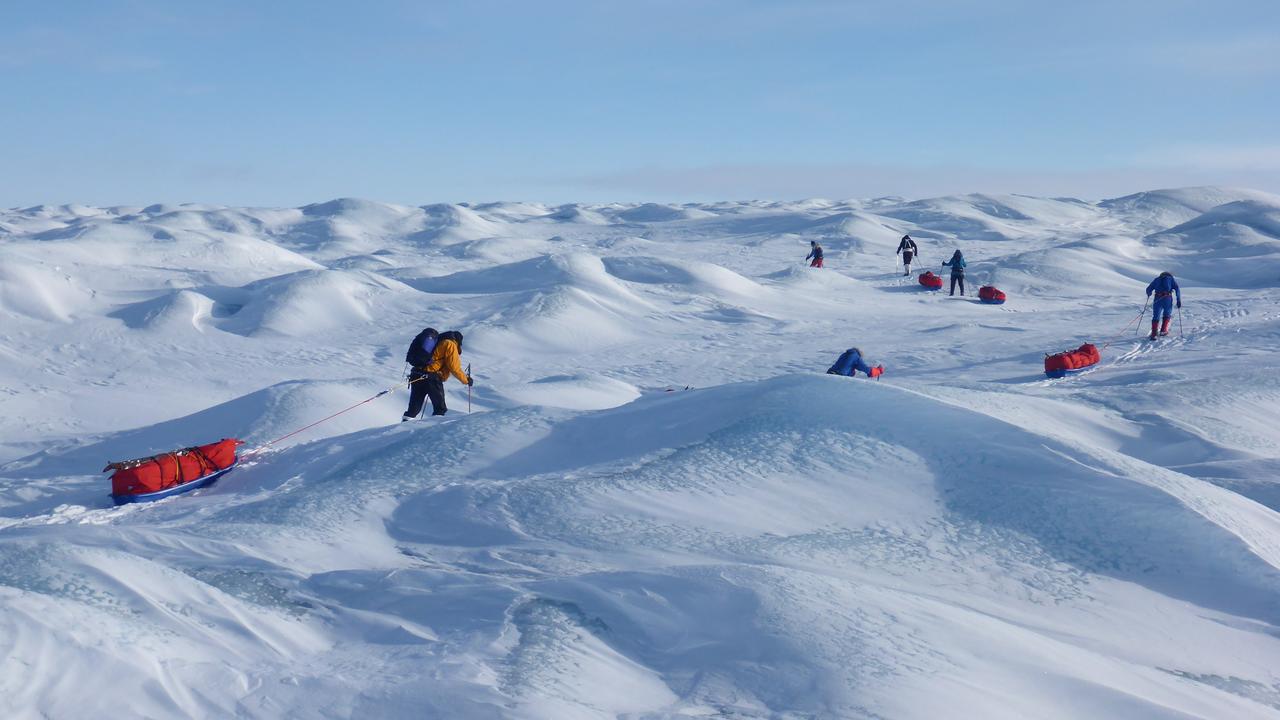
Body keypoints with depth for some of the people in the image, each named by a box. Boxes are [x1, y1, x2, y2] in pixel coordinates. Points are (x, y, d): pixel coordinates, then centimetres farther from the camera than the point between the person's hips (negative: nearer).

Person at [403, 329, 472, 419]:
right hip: (432, 378, -8)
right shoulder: (450, 345, 1)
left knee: (414, 409, 9)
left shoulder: (437, 341, 25)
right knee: (440, 408, 3)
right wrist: (466, 380, 5)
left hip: (416, 376, 8)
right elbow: (454, 367, -5)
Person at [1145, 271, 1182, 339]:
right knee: (1167, 315, 20)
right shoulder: (1171, 279, 20)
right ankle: (1163, 330, 10)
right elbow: (1177, 289, 4)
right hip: (1168, 298, -1)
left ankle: (1153, 334, -10)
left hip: (1158, 299, 1)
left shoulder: (1157, 279, 25)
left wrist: (1149, 294, 40)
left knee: (1156, 317, 4)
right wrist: (1179, 300, 4)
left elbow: (1148, 289, 19)